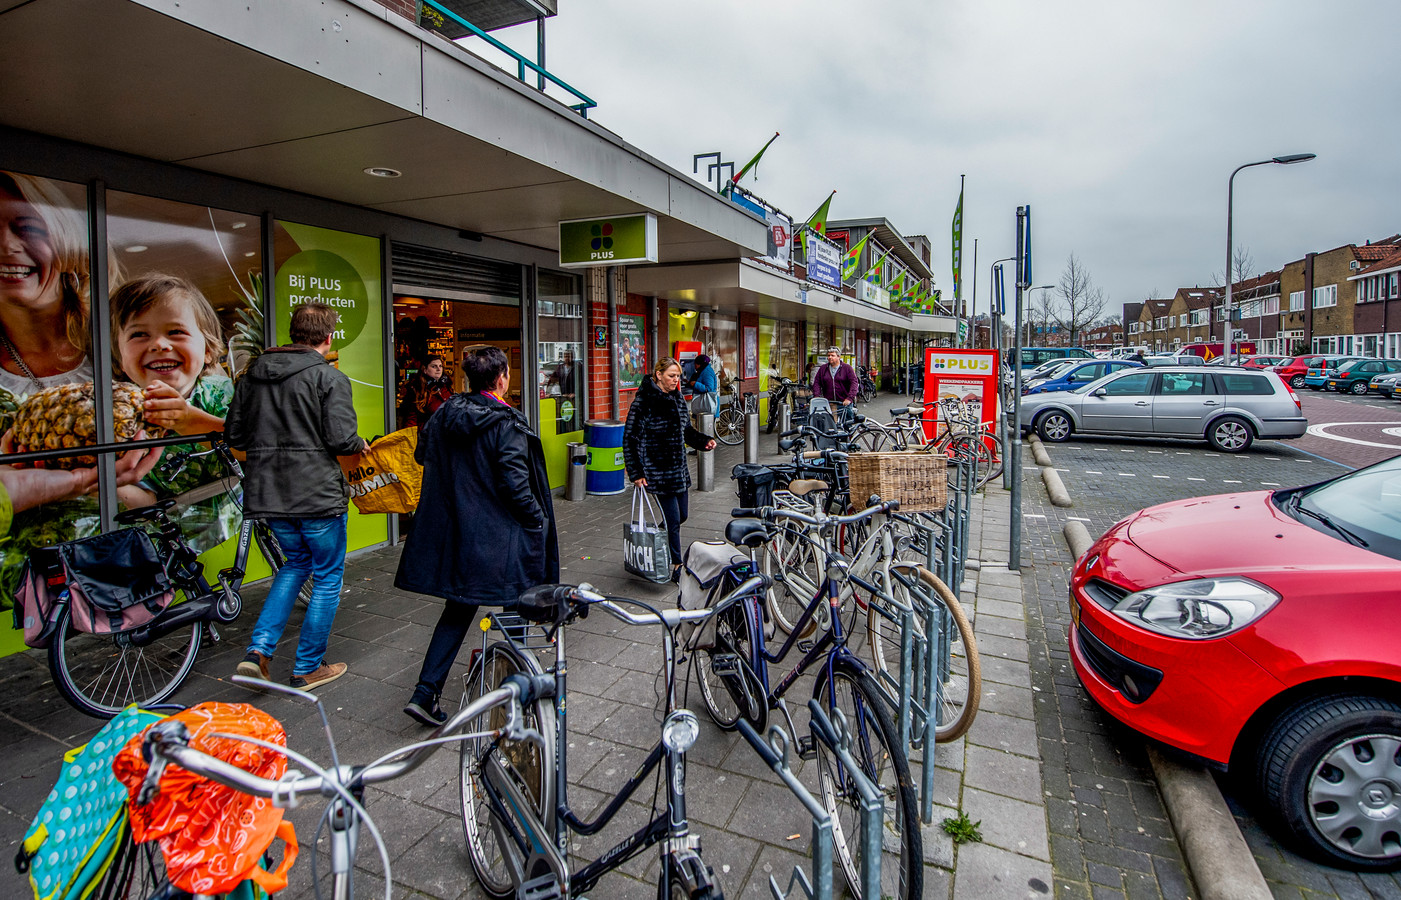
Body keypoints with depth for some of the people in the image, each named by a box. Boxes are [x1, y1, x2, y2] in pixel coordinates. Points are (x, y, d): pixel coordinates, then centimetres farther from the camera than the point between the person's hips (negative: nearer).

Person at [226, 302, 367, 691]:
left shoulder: (252, 375, 9)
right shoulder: (329, 377, -12)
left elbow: (234, 435, 11)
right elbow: (341, 439, -19)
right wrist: (361, 445, 2)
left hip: (268, 493, 7)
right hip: (317, 493, -7)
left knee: (296, 561, 26)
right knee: (328, 575, 9)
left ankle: (258, 648, 14)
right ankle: (308, 668, 18)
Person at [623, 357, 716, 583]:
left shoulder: (678, 399, 10)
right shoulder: (643, 401, -12)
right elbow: (630, 438, -11)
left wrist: (704, 441, 1)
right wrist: (636, 473, -13)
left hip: (679, 469, 8)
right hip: (658, 471, -7)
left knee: (682, 514, 13)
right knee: (673, 519, -4)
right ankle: (676, 566, 9)